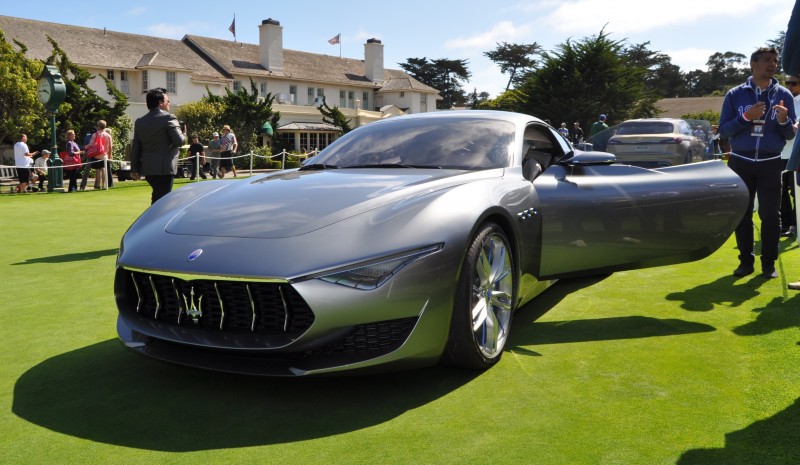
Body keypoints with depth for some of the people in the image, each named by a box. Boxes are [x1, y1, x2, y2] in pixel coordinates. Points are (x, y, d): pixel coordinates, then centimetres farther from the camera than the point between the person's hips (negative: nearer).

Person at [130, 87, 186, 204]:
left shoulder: (140, 121, 10)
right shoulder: (168, 118, -9)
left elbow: (135, 147, 11)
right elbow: (179, 141, -15)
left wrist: (135, 168, 16)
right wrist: (184, 135, 8)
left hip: (147, 168, 7)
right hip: (165, 168, -7)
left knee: (157, 196, 21)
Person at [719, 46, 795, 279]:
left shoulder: (784, 95, 5)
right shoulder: (735, 95, 2)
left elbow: (791, 135, 6)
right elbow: (723, 130, -2)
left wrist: (784, 120, -16)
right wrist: (746, 117, -17)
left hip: (770, 164, 0)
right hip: (740, 163, 0)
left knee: (770, 214, -1)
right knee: (742, 214, 4)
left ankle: (769, 263, 8)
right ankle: (746, 261, 13)